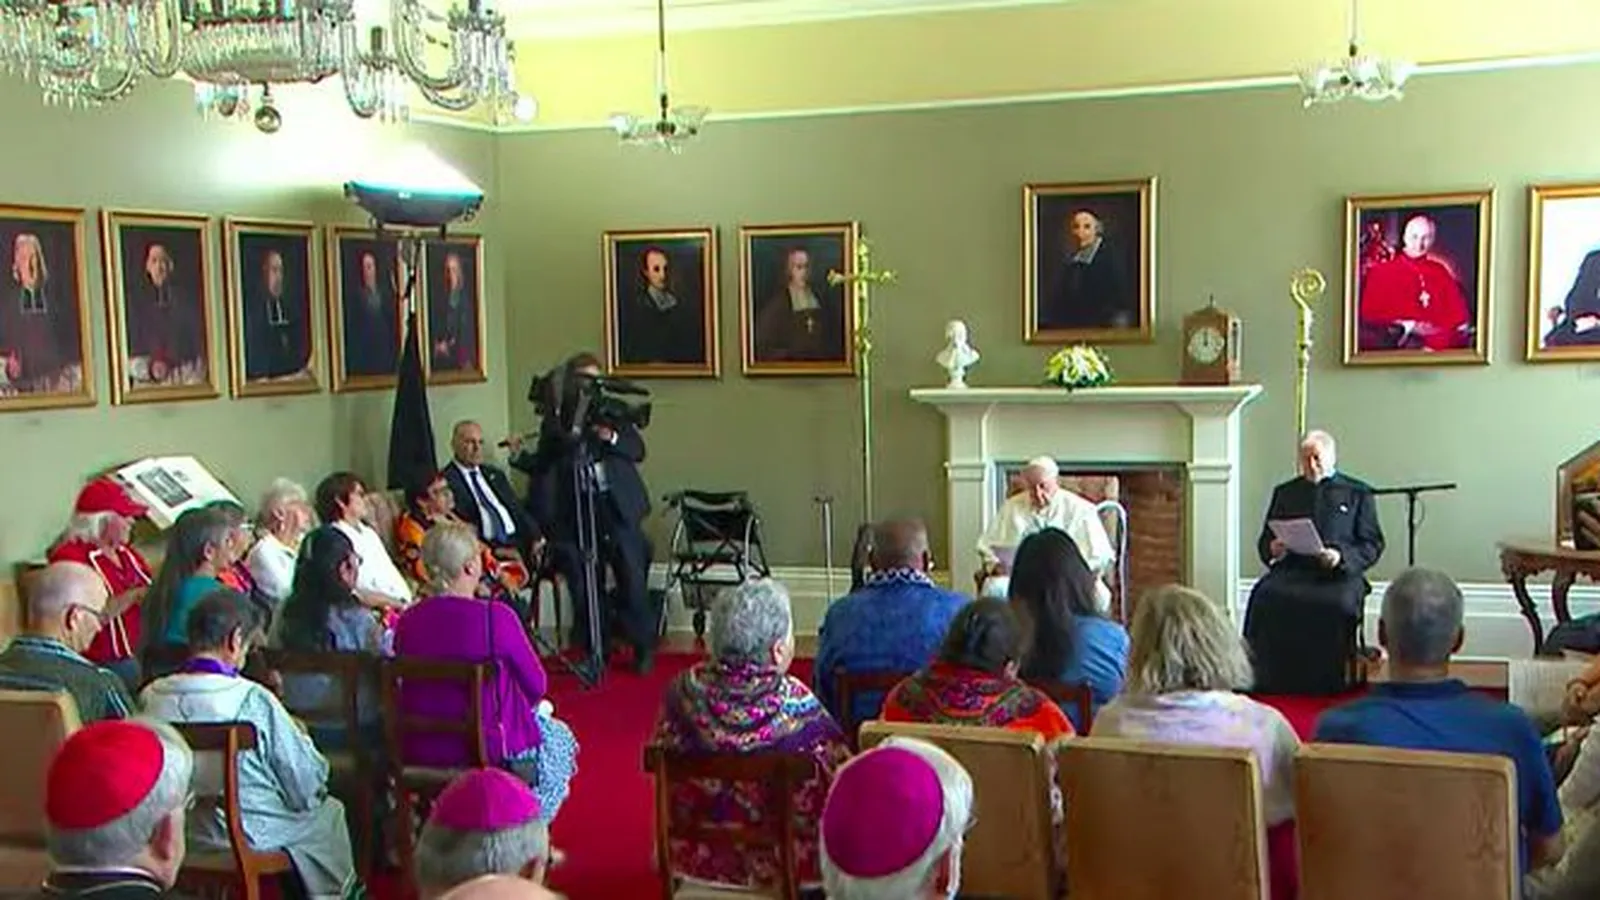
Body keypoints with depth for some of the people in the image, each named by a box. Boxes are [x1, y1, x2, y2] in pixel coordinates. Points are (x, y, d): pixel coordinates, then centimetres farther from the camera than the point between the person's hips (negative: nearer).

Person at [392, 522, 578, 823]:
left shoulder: (407, 621, -6)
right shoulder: (496, 617, -20)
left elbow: (412, 688, 9)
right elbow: (536, 686, -9)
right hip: (486, 751, -6)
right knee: (559, 738, 26)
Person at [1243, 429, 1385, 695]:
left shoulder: (1358, 493, 15)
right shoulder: (1284, 492, 23)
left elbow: (1373, 545, 8)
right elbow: (1264, 541, 22)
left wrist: (1342, 557, -12)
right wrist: (1272, 550, -3)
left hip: (1340, 574, -2)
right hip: (1291, 570, 2)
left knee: (1338, 604, -36)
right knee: (1265, 598, -31)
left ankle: (1328, 687, -25)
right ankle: (1268, 684, -26)